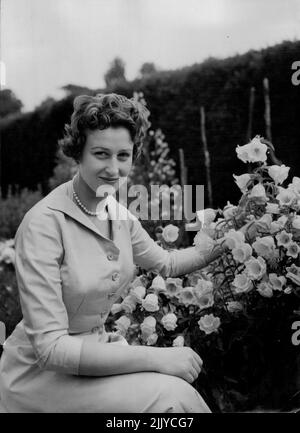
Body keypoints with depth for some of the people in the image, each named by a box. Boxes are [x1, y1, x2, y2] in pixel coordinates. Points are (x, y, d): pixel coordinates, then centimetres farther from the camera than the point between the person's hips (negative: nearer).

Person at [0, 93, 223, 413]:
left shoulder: (118, 214, -2)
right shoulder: (44, 224, -24)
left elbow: (166, 263, 17)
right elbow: (50, 347, -26)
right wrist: (155, 357, -28)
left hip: (95, 348, 6)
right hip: (40, 373, -6)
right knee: (170, 396, -21)